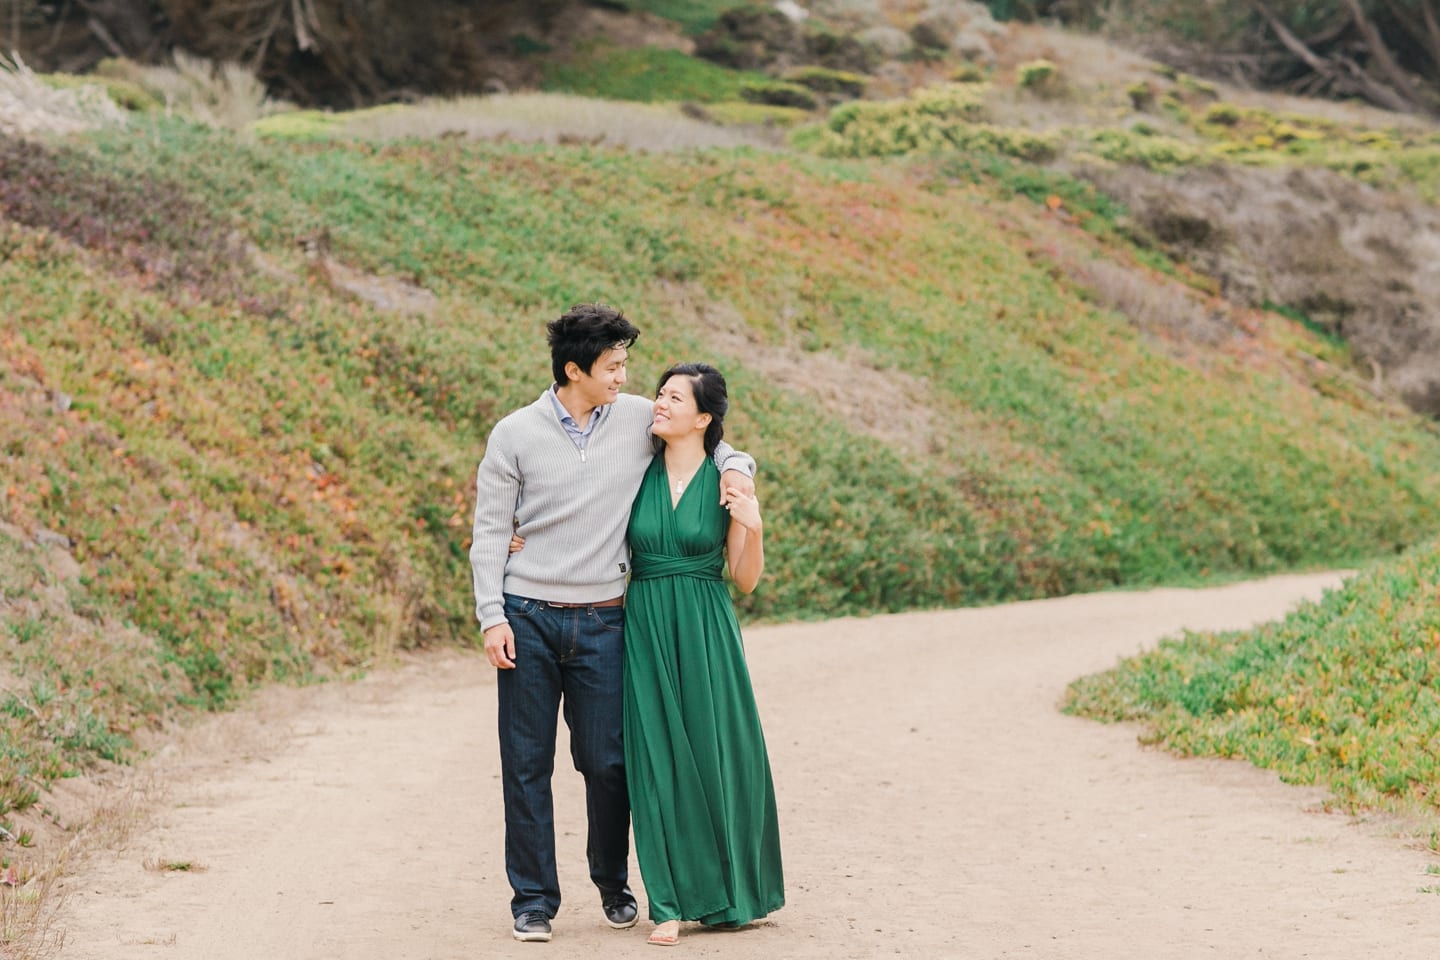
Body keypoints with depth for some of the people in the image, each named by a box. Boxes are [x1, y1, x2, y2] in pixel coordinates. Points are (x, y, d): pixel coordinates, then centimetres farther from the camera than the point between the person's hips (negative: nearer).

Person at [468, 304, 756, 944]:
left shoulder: (639, 419, 3)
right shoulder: (515, 435, -2)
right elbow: (489, 533, 1)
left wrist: (734, 466, -2)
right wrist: (492, 617, -6)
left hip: (601, 622, 1)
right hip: (529, 618, -1)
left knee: (607, 762, 4)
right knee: (526, 764, 3)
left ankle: (614, 884, 25)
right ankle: (533, 899, 13)